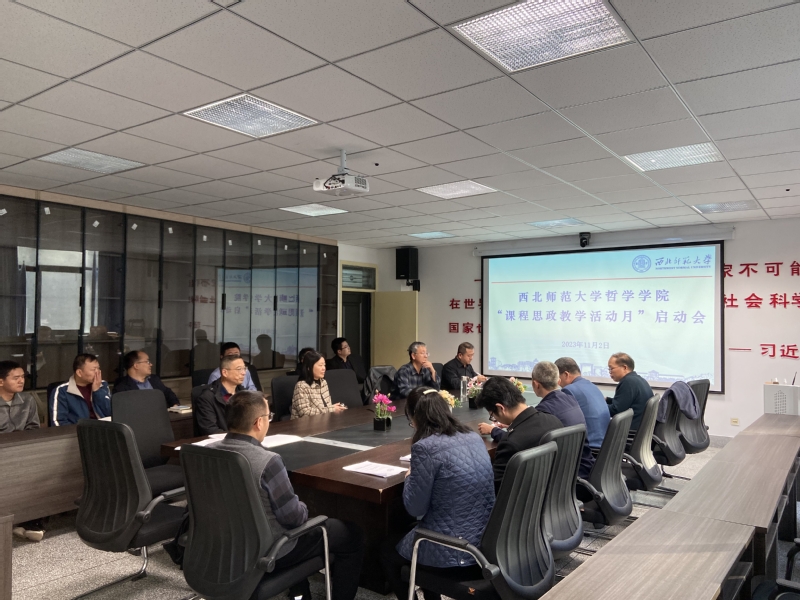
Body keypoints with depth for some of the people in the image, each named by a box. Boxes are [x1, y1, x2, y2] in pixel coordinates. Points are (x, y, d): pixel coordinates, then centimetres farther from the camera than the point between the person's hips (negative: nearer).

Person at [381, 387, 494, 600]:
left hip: (454, 553, -7)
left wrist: (410, 477, 5)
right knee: (405, 537, 32)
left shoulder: (426, 447, -20)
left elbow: (415, 508, -12)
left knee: (388, 551, 23)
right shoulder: (474, 437, 3)